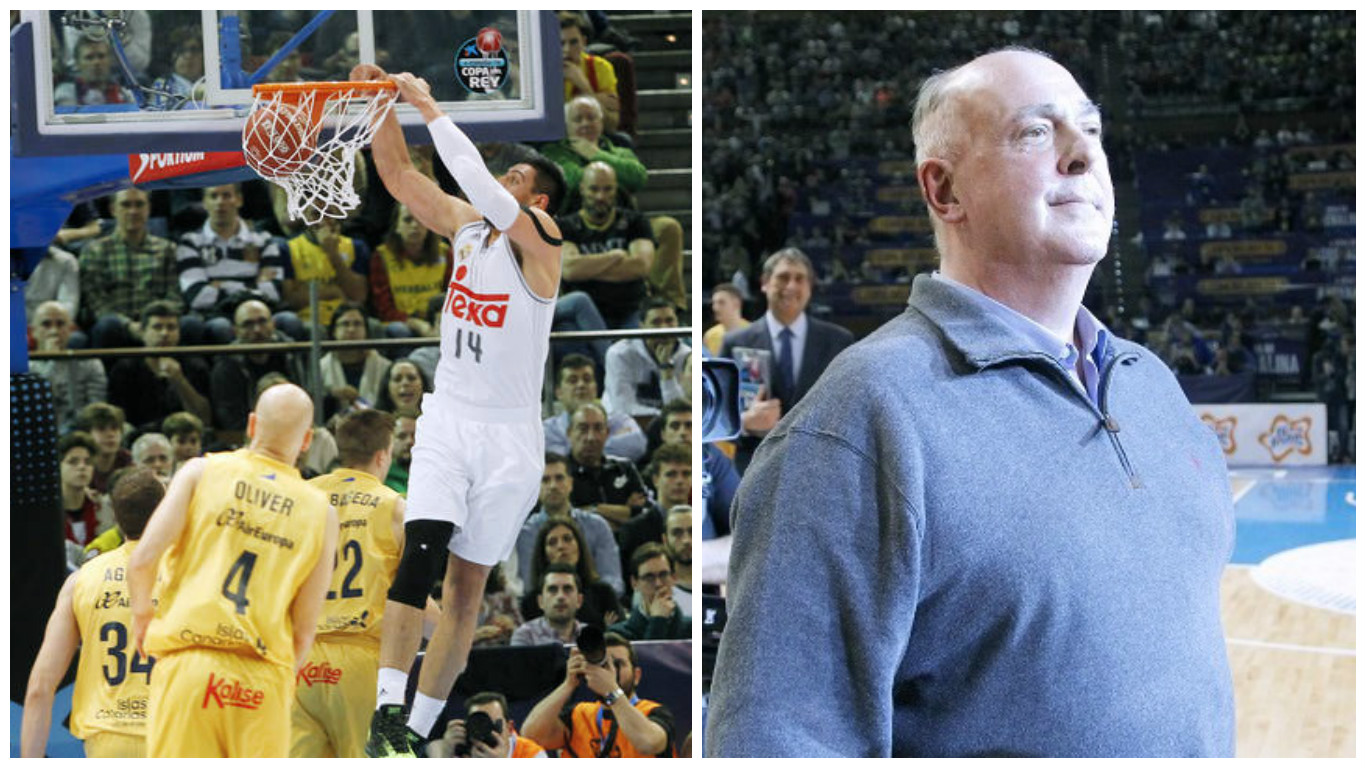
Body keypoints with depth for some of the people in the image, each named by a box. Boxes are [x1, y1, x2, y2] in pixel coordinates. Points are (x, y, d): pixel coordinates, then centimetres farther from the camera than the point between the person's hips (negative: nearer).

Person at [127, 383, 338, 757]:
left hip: (188, 663, -1)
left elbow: (143, 558, -5)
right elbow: (304, 630, 5)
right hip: (264, 677, 1)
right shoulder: (321, 512, 6)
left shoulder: (202, 471, 4)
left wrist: (142, 616, 13)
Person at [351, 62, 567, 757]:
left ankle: (419, 728, 9)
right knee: (423, 552, -18)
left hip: (509, 437, -3)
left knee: (467, 583, 3)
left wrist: (431, 108, -22)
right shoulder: (465, 225, 8)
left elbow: (482, 187, -25)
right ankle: (389, 710, -25)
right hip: (447, 418, 3)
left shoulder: (540, 238, -9)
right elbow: (398, 176, 6)